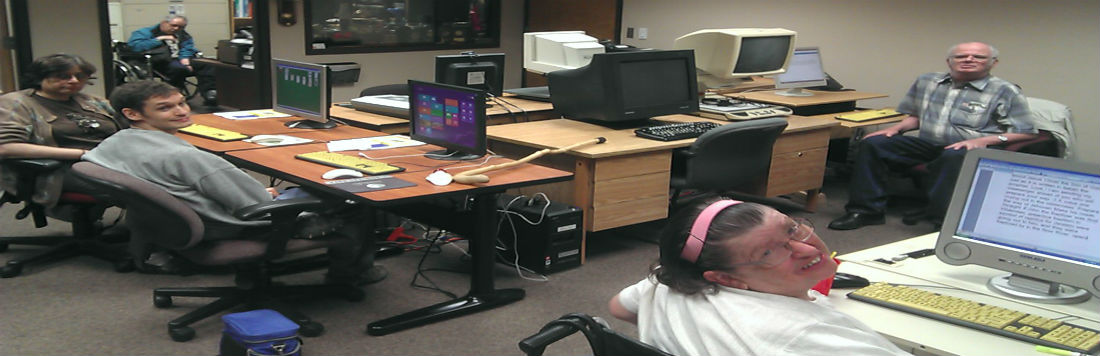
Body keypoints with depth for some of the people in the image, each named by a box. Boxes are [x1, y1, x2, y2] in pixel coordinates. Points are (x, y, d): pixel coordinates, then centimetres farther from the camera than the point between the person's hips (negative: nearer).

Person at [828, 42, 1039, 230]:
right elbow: (915, 116, 26)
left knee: (954, 157, -42)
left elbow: (1026, 132, -5)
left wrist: (981, 140, -19)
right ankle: (866, 210, -11)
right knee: (872, 144, -14)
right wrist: (896, 128, 3)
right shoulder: (926, 82, 14)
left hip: (978, 148, -4)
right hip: (928, 143, 5)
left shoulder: (1005, 92, -1)